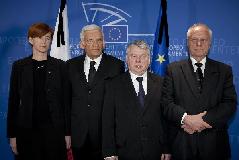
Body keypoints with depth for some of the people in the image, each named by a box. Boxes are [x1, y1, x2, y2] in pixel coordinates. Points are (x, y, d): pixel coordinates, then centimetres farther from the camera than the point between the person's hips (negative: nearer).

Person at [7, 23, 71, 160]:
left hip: (54, 128, 0)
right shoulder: (19, 66, 3)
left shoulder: (59, 66, 2)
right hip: (27, 129, 0)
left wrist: (67, 132, 0)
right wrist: (12, 134, 1)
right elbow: (13, 101, 4)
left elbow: (65, 99, 3)